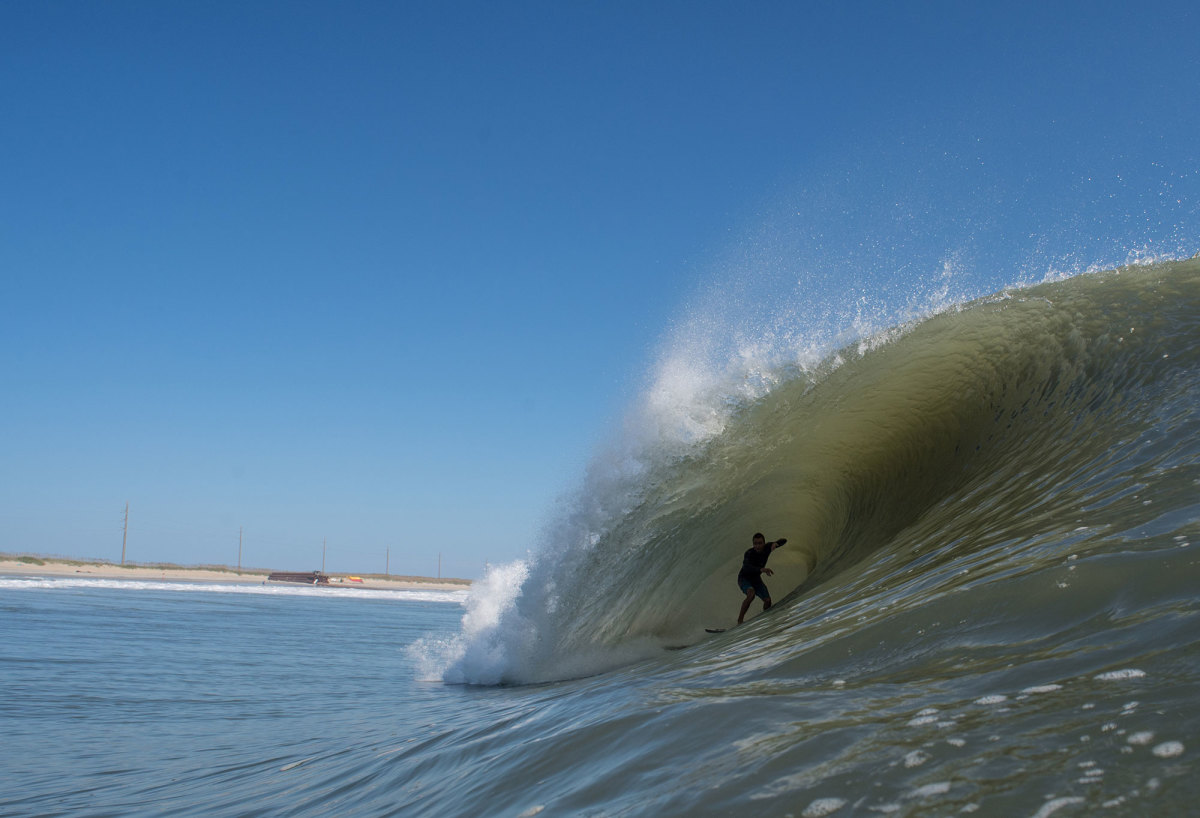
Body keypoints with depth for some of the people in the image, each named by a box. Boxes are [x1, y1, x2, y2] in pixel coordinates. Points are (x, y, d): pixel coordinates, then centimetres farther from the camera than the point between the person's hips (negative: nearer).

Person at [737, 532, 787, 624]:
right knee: (751, 593, -35)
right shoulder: (749, 553, -30)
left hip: (756, 579, 6)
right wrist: (762, 569, -62)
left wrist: (775, 544, -29)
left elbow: (783, 541, -5)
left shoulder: (767, 547, -13)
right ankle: (740, 620, -30)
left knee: (767, 600, -10)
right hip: (744, 579, -6)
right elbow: (746, 567, -47)